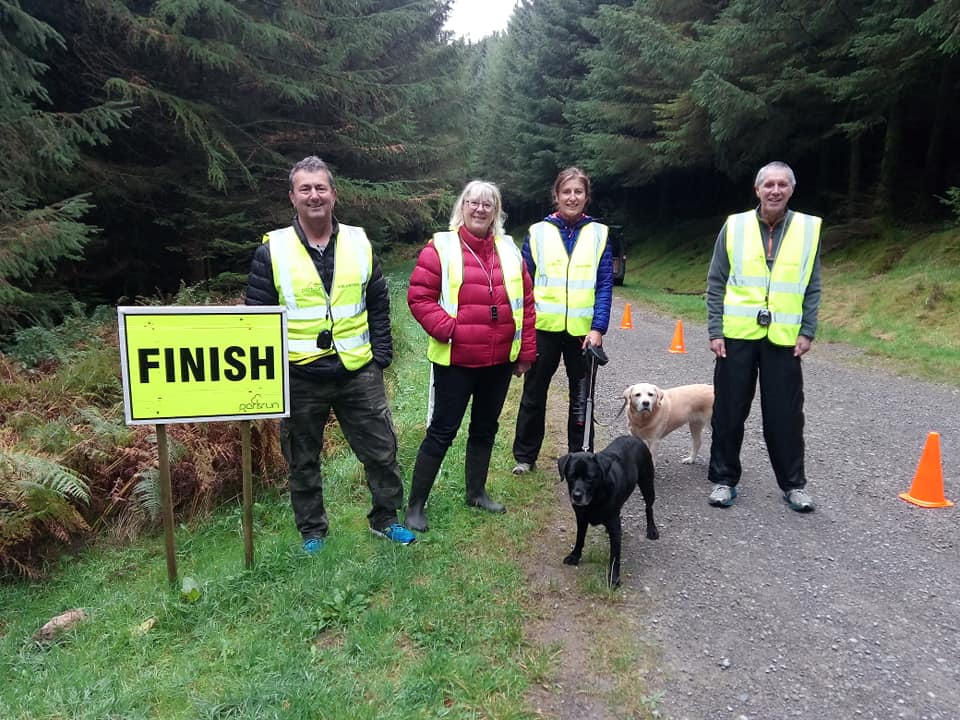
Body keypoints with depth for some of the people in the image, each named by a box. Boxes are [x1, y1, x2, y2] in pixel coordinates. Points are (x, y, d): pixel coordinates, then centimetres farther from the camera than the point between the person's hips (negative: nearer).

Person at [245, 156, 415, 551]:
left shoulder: (359, 243, 5)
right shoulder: (273, 249, -2)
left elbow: (379, 304, 9)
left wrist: (381, 354, 2)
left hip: (358, 371, 2)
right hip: (300, 377, -1)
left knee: (382, 450, 10)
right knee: (303, 461, 12)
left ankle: (385, 518, 31)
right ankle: (312, 531, 32)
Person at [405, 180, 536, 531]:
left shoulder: (508, 250, 8)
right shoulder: (441, 246, -6)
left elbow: (525, 303, 10)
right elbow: (418, 296, -10)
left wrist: (526, 352, 7)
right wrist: (448, 329, -19)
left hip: (500, 361, 6)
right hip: (455, 361, -5)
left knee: (485, 428, 18)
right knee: (442, 431, 0)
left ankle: (476, 491, 36)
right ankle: (415, 505, 14)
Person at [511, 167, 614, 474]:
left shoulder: (598, 233, 3)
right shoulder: (538, 232, 2)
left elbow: (605, 285, -1)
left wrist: (598, 328, -12)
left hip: (583, 330, 0)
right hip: (543, 328, 0)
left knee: (581, 397, 11)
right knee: (533, 393, 10)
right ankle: (524, 456, 24)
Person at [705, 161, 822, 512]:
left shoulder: (809, 228, 5)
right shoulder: (734, 226, 2)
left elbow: (812, 288, 7)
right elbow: (716, 284, 3)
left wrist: (807, 332, -1)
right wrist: (715, 331, -3)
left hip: (784, 338, 0)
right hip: (736, 335, 0)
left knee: (786, 416, 6)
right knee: (728, 412, 7)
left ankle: (794, 483, 23)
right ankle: (724, 479, 21)